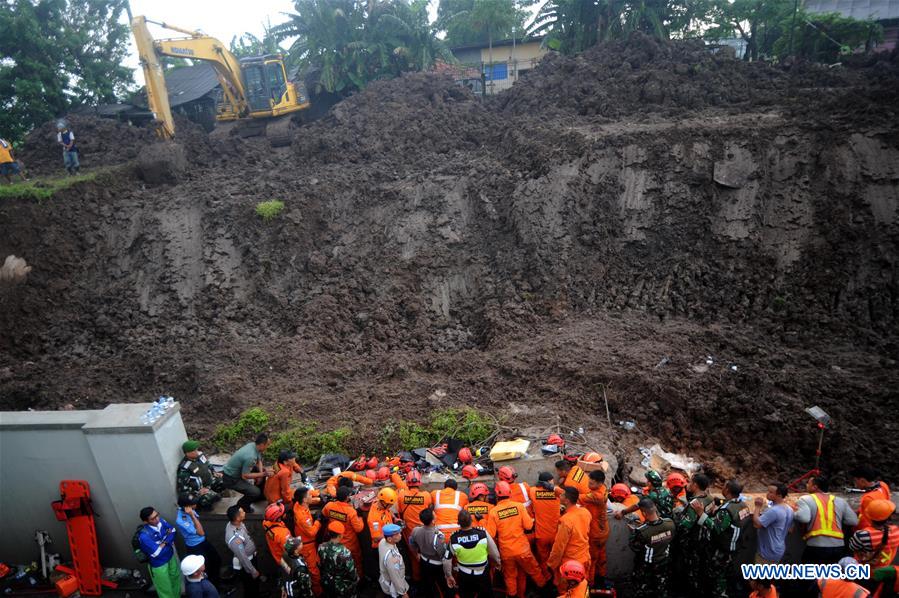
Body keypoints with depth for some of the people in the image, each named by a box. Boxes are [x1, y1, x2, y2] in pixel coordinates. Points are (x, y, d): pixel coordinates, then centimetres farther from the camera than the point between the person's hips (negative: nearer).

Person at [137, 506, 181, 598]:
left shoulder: (161, 521, -18)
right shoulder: (144, 536, -35)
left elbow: (173, 531, -4)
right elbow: (157, 553, -29)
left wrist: (164, 542, -20)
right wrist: (168, 542, -15)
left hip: (171, 556, 6)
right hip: (159, 564, -6)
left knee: (176, 577, 28)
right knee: (165, 589, 16)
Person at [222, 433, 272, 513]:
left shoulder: (253, 445, -7)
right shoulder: (250, 457, -34)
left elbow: (259, 461, 8)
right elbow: (244, 476, -27)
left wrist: (261, 472, -9)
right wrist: (262, 474, -23)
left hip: (236, 471, 9)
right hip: (231, 479, -9)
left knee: (263, 470, 13)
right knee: (255, 492, -20)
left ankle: (260, 495, 30)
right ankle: (242, 504, 9)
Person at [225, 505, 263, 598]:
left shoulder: (236, 523, -15)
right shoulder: (234, 538, -41)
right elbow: (242, 558, -29)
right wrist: (253, 571, -15)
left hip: (251, 557, 8)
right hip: (244, 565, -8)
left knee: (255, 581, 32)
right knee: (250, 587, 18)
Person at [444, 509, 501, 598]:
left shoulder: (454, 538, -23)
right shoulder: (483, 533, -26)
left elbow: (447, 560, -12)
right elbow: (494, 552, -13)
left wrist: (448, 576, 5)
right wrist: (498, 562, 8)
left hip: (464, 577, 1)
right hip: (483, 575, 0)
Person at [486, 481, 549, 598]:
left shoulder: (493, 511, -16)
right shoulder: (519, 506, -14)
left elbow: (490, 534, -13)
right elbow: (528, 526, -11)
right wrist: (532, 520, 10)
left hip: (506, 551, 0)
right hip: (522, 548, 0)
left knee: (510, 576, 20)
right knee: (534, 571, 22)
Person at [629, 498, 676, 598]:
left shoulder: (641, 531, -41)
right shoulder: (670, 523, -27)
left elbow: (634, 547, -23)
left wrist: (634, 532, -9)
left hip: (645, 566, -4)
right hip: (663, 562, 4)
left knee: (641, 590, 23)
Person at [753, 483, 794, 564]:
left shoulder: (773, 511, -29)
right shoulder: (789, 510, 3)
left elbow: (756, 524, -30)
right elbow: (789, 530, 16)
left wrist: (758, 507, -20)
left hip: (768, 552, -10)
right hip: (778, 550, 10)